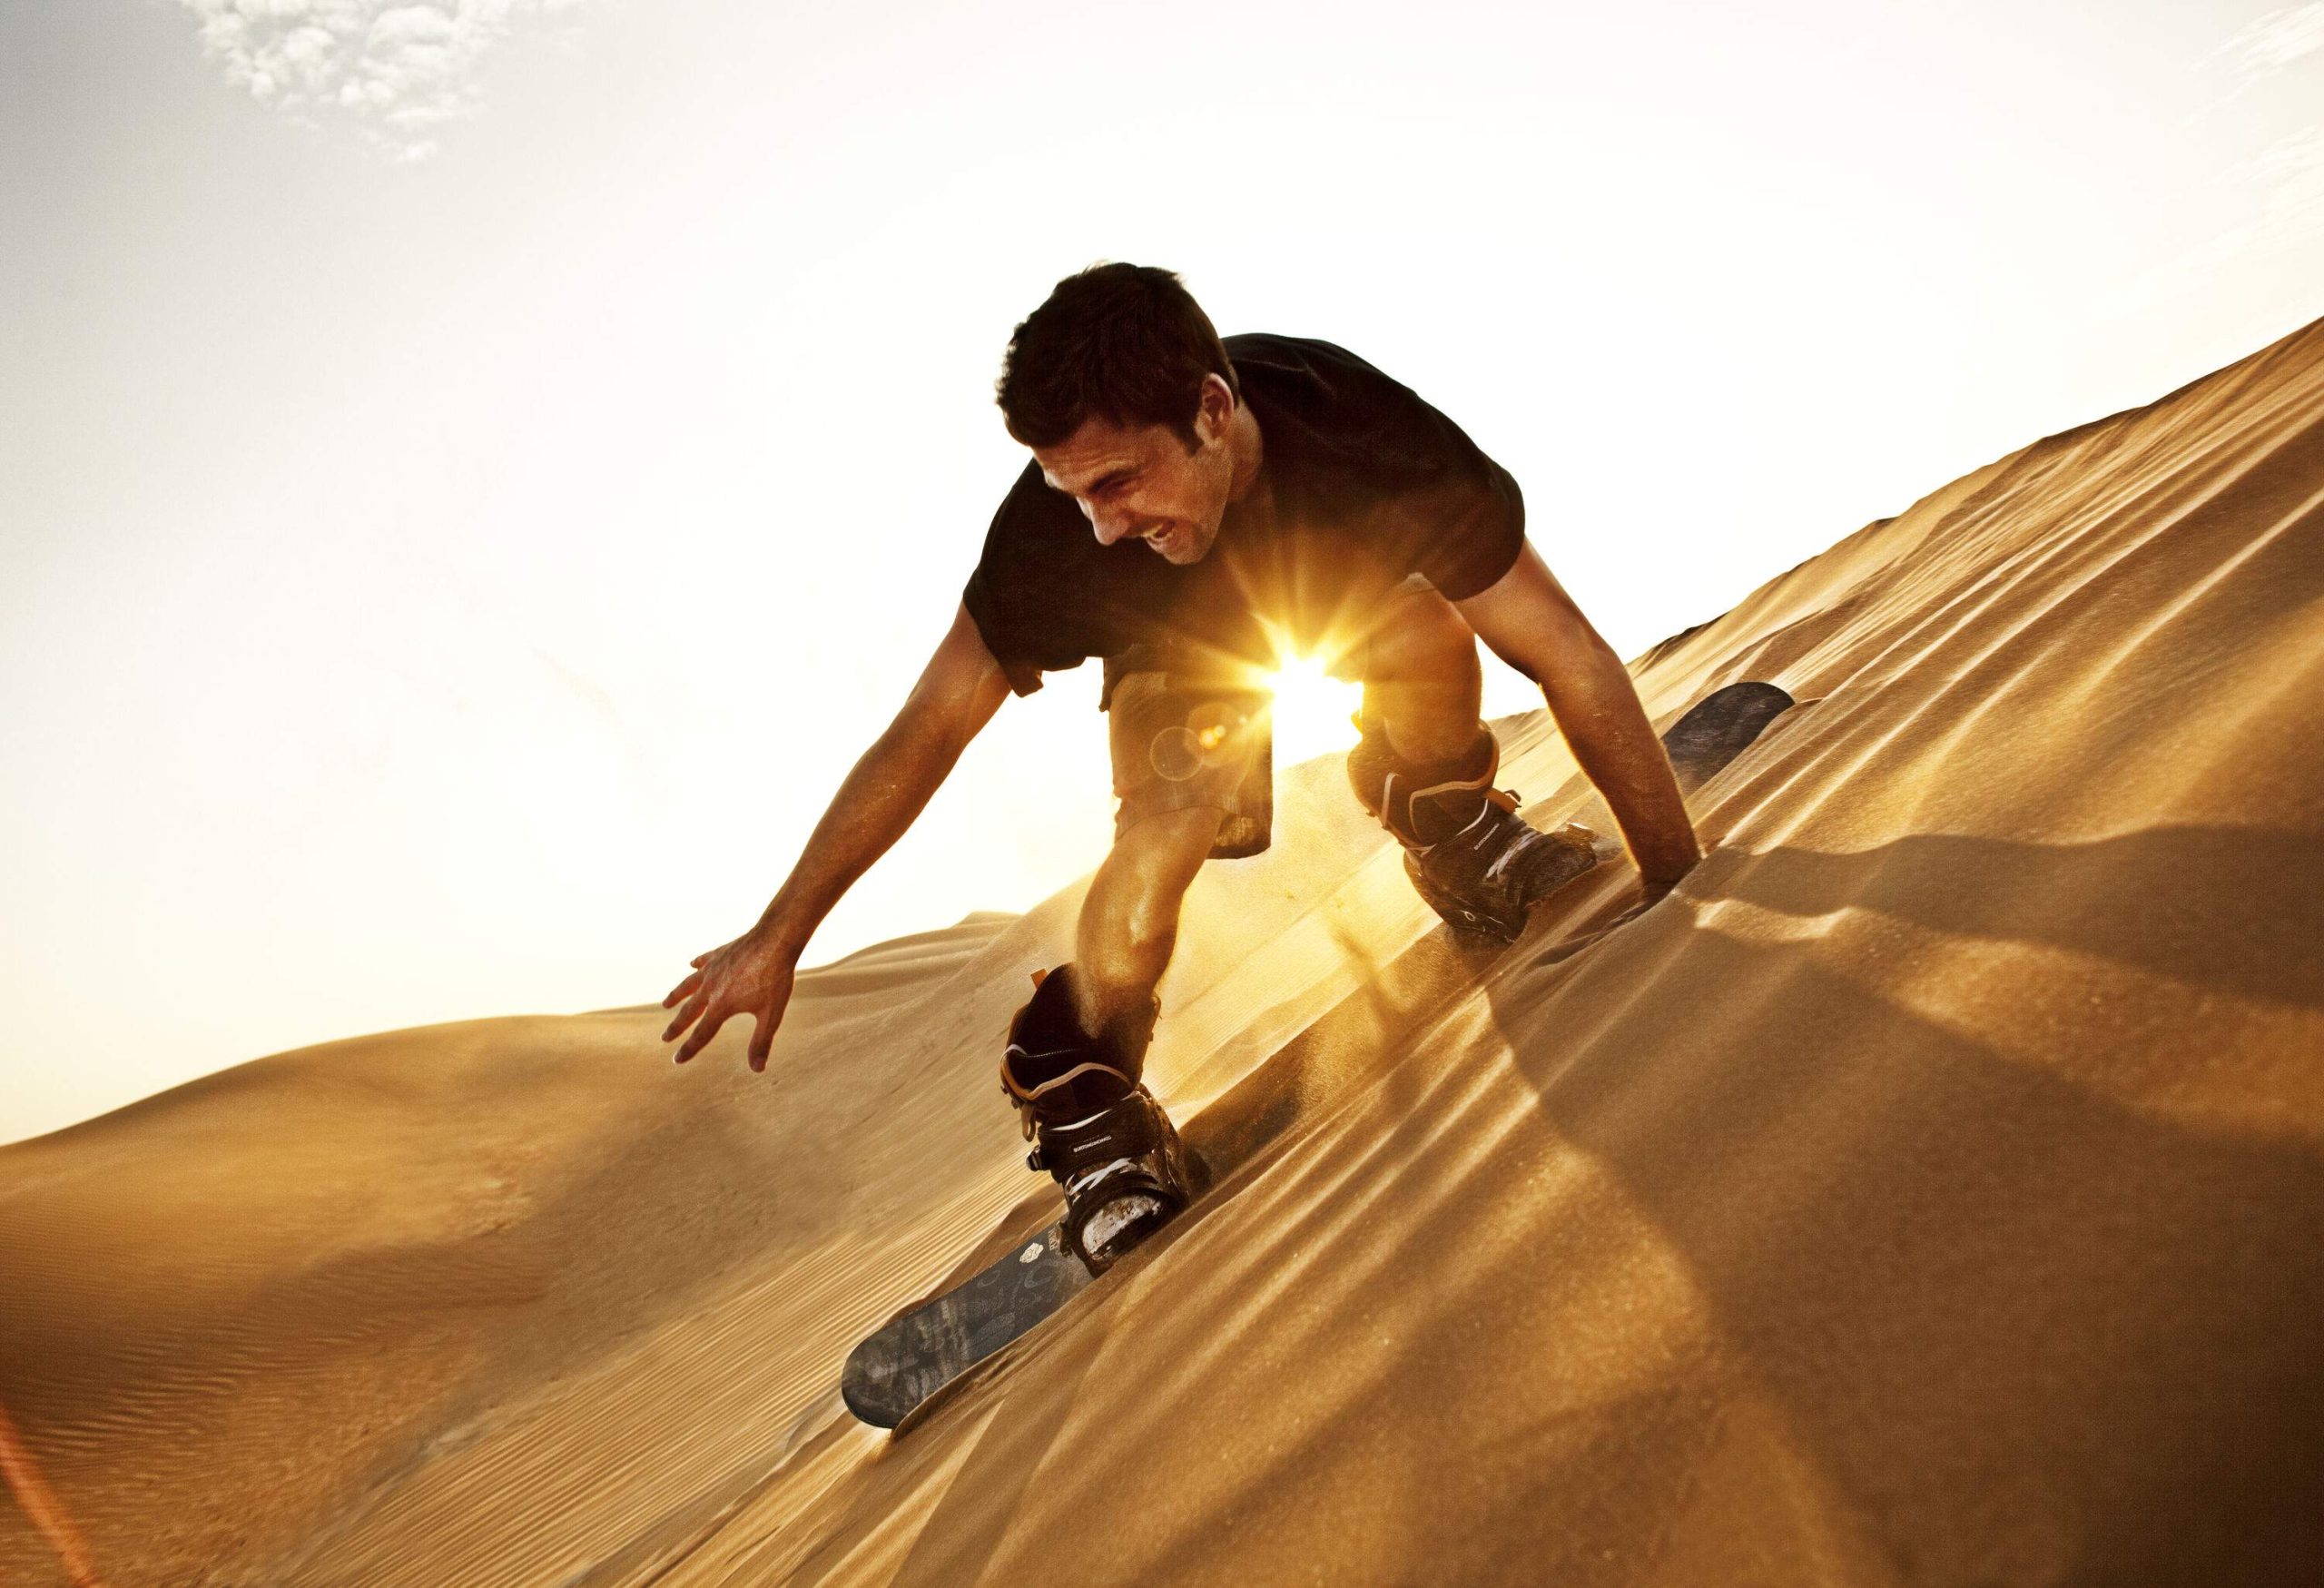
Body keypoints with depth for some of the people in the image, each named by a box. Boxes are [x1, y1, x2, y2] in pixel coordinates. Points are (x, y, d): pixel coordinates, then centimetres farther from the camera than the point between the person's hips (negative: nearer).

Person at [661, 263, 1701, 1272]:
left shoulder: (1367, 434, -41)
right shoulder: (1055, 528, -38)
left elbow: (1569, 656, -36)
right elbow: (926, 733, -28)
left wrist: (1683, 883, -37)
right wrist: (776, 939, -24)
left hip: (1351, 579, 1)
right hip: (1180, 636, 0)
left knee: (1431, 637, -34)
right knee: (1164, 829, -27)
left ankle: (1448, 822, -2)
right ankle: (1081, 1094, -3)